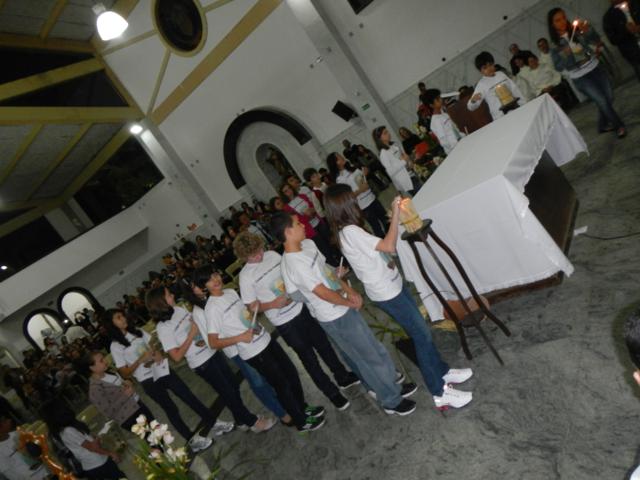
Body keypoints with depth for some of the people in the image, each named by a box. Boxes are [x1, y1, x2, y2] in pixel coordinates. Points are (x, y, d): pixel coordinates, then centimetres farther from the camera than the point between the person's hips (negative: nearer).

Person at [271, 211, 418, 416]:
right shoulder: (293, 264, -28)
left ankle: (390, 385, 44)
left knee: (374, 350, 23)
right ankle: (392, 401, 29)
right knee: (369, 358, 8)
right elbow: (323, 293, -24)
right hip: (336, 319, -8)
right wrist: (350, 302, -9)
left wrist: (349, 290, 1)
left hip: (344, 309, 8)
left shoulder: (308, 244, 0)